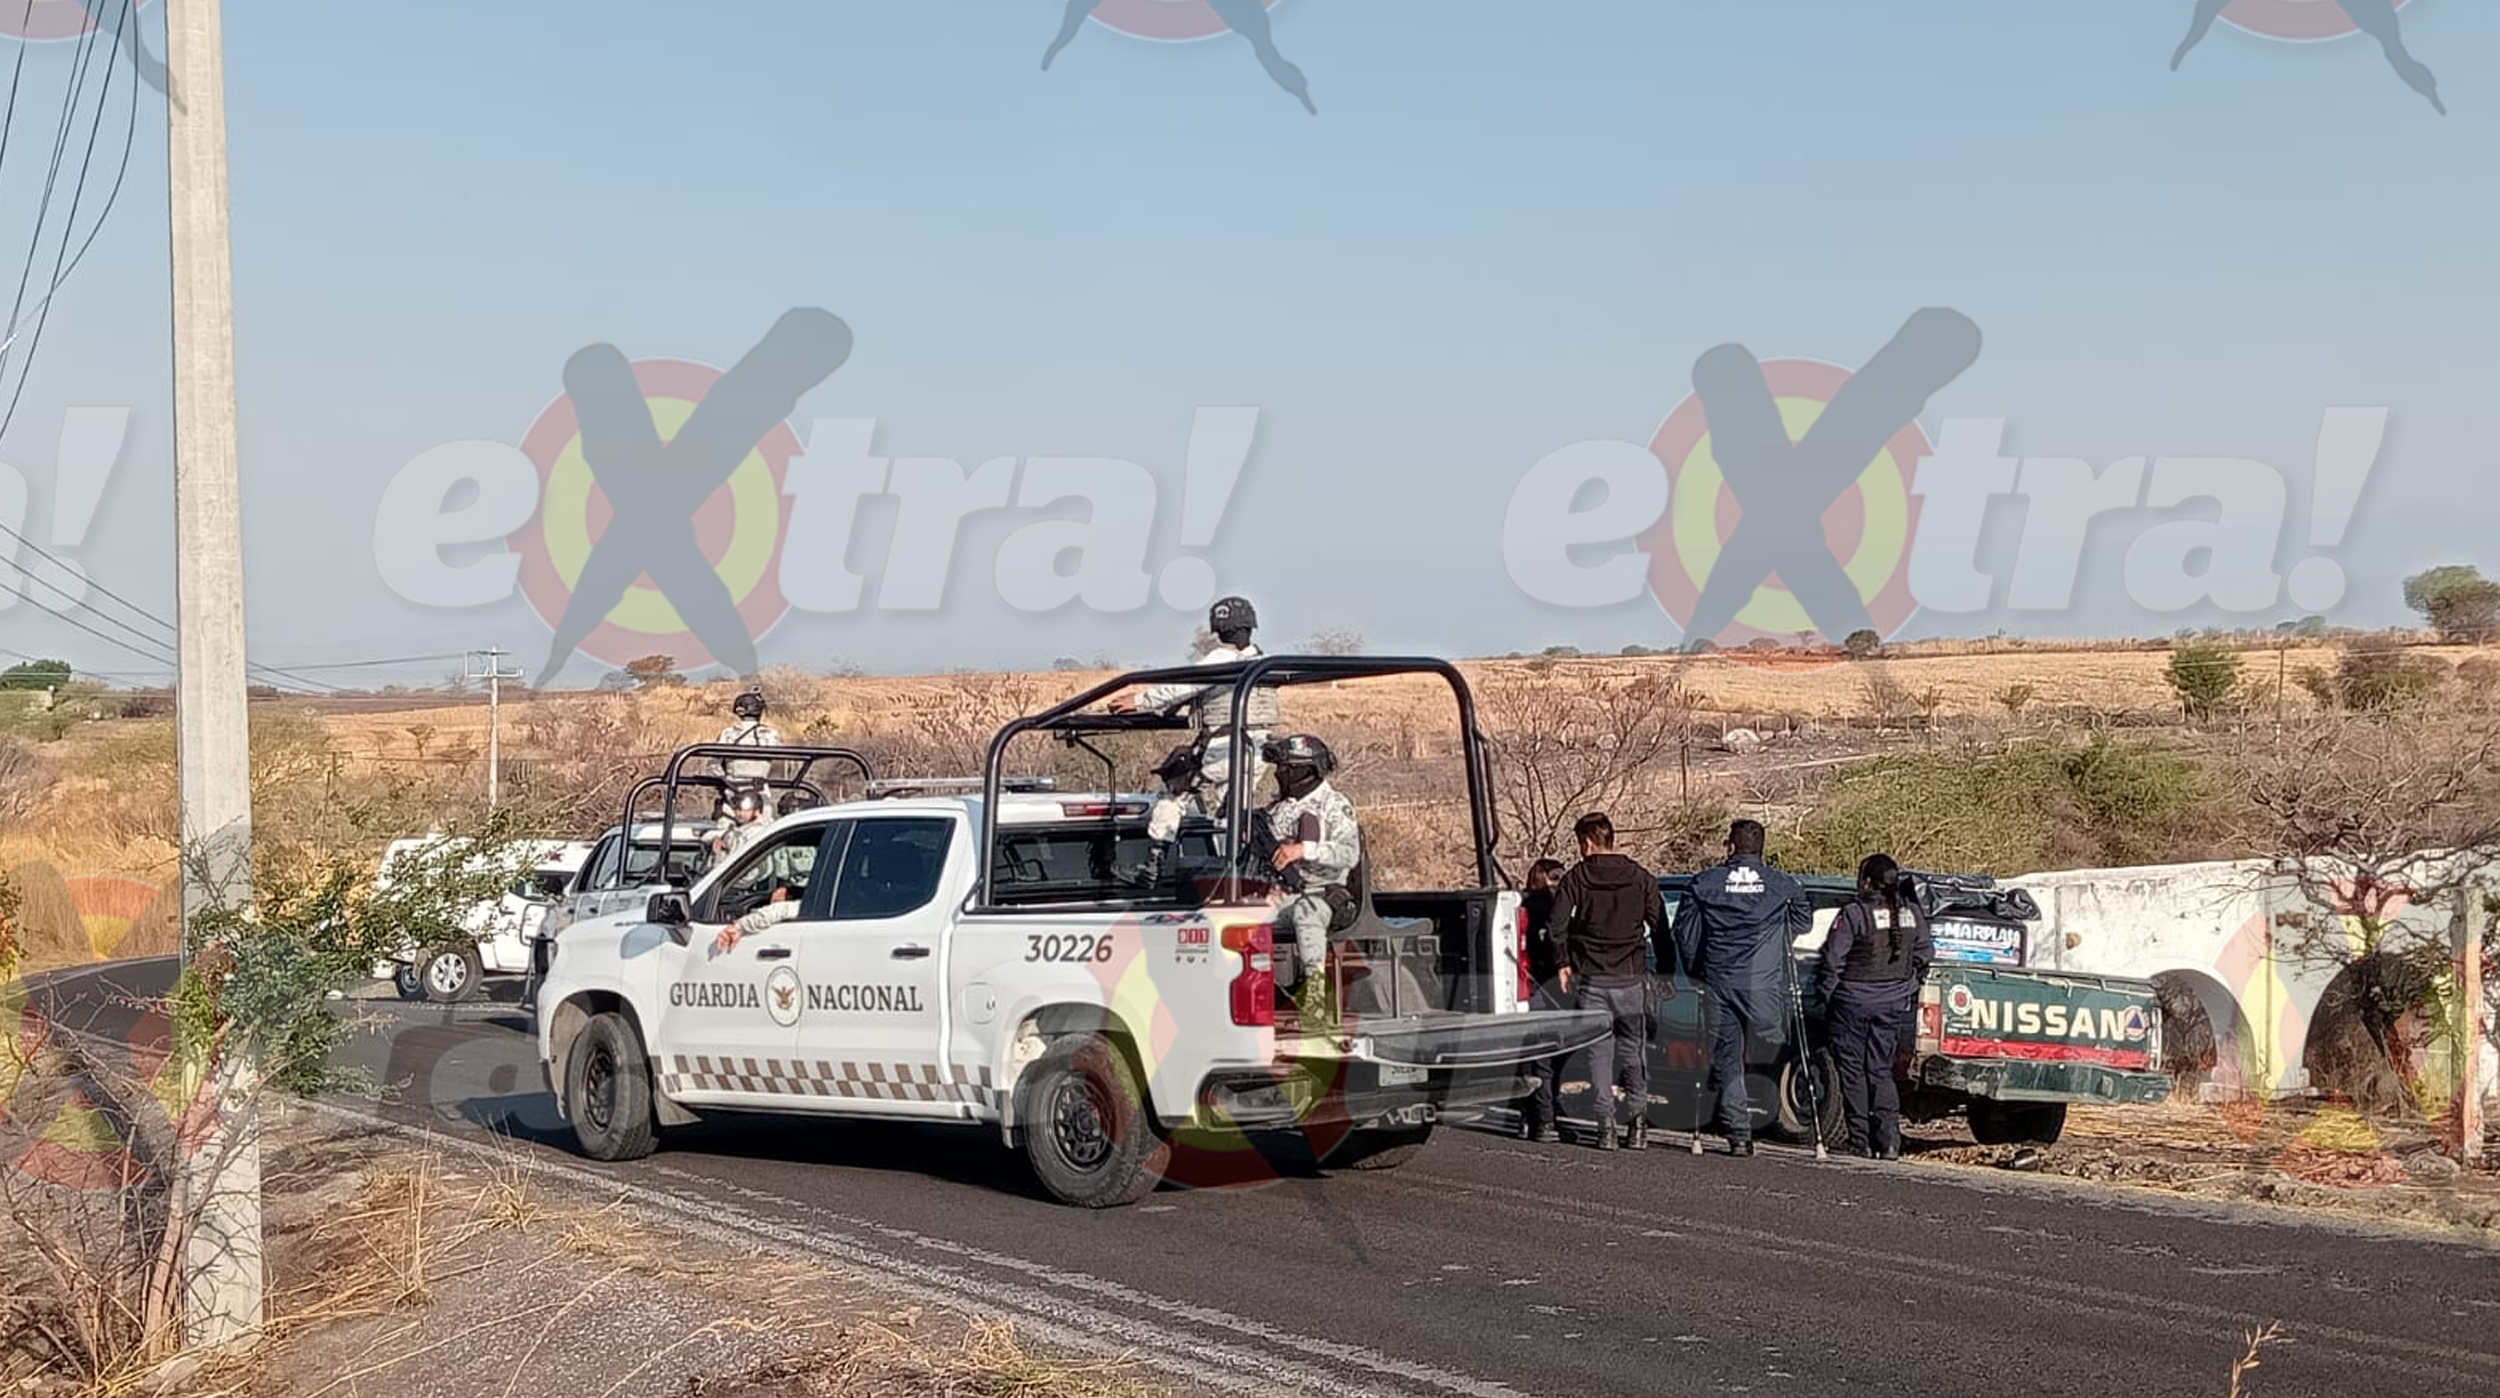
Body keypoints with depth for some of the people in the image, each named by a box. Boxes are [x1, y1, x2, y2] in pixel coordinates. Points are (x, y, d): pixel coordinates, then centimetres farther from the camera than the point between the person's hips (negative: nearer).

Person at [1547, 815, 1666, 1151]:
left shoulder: (1576, 878, -2)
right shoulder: (1641, 878, 3)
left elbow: (1557, 925, -8)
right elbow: (1660, 925, 3)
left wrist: (1563, 964, 4)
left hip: (1591, 978, -1)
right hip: (1631, 978, 1)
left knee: (1599, 1050, 4)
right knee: (1634, 1048, 12)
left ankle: (1606, 1126, -1)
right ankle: (1638, 1119, 3)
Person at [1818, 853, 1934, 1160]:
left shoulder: (1854, 915, -14)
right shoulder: (1913, 913, 1)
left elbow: (1833, 959, -12)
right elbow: (1925, 954, 9)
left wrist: (1827, 994, 2)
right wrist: (1911, 987, 22)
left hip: (1854, 1001, -5)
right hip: (1894, 1004, 5)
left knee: (1853, 1069, 7)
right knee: (1881, 1068, 12)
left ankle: (1860, 1141, 7)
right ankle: (1889, 1138, -2)